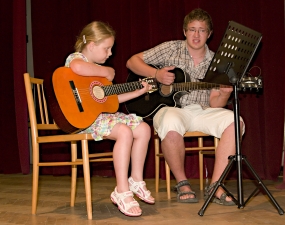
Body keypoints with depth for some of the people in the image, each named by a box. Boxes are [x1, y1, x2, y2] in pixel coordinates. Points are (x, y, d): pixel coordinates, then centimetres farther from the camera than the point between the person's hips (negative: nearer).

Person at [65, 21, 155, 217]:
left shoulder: (99, 69, 21)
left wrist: (138, 92, 16)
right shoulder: (75, 58, -6)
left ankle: (136, 180, 8)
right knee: (124, 132, -30)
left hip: (102, 113, 9)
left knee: (144, 129, -3)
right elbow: (78, 68, -34)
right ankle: (122, 192, -26)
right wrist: (105, 72, -19)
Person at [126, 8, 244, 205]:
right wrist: (156, 74, -13)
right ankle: (182, 183, -17)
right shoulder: (171, 49, 5)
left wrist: (224, 94, -16)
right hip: (171, 108, -3)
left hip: (201, 111, 3)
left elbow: (214, 104, 7)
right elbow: (133, 61, 4)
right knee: (171, 123, -40)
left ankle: (215, 186, -21)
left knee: (235, 122, -26)